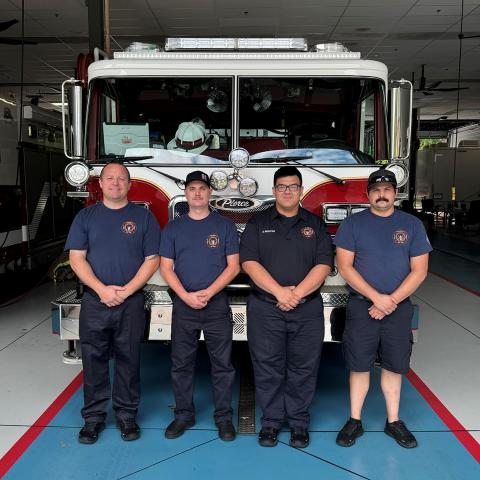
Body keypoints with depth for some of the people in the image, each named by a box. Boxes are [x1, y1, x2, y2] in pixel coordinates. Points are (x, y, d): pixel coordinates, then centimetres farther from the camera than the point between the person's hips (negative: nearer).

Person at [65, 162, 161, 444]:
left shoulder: (144, 217, 3)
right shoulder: (86, 217, 6)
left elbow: (152, 259, -1)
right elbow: (77, 258, 0)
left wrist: (126, 291, -11)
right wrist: (102, 289, -13)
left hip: (132, 302, -1)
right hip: (94, 301, 1)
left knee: (129, 359, 7)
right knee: (94, 359, 7)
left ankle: (127, 413, 22)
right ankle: (94, 416, 21)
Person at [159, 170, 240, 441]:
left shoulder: (225, 225, 3)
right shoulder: (173, 228, 7)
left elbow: (233, 266, -2)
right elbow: (166, 268, 2)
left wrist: (208, 292, -13)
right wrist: (186, 296, -12)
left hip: (217, 305, -1)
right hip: (183, 305, 2)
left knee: (222, 364, 4)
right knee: (182, 364, 9)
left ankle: (223, 416, 18)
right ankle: (184, 415, 24)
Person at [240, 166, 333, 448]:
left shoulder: (316, 224, 8)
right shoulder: (258, 223, 5)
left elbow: (324, 265, -2)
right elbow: (249, 263, -6)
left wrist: (297, 293, -15)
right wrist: (280, 292, -17)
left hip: (307, 311, 1)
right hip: (265, 309, -1)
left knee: (303, 368, 8)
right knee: (268, 368, 6)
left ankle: (299, 422, 23)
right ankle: (271, 420, 21)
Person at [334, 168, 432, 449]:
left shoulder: (412, 225, 4)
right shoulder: (353, 224, 0)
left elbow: (419, 271, 0)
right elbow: (345, 266, -6)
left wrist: (392, 301, -11)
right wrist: (376, 297, -14)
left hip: (399, 308, 1)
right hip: (361, 307, -1)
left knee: (394, 367, 11)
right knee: (359, 366, 5)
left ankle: (393, 421, 26)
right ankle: (355, 421, 19)